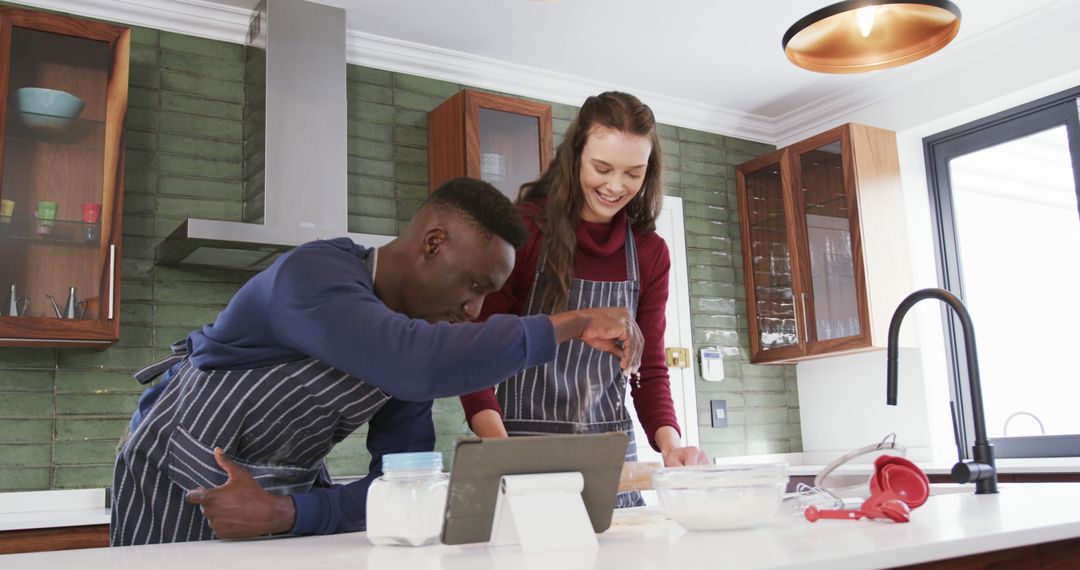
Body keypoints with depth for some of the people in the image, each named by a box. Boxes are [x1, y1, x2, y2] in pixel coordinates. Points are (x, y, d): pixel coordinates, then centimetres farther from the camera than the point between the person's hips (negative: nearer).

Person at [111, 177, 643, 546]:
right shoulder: (313, 274, -29)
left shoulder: (415, 334, -6)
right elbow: (420, 364, -47)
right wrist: (573, 323, -38)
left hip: (290, 492, 6)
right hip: (177, 489, -6)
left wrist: (284, 512, -23)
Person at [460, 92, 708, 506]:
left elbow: (649, 367, 5)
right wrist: (501, 451, -25)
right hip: (525, 449, -4)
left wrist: (668, 440, -14)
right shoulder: (523, 229, -10)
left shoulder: (650, 253, 4)